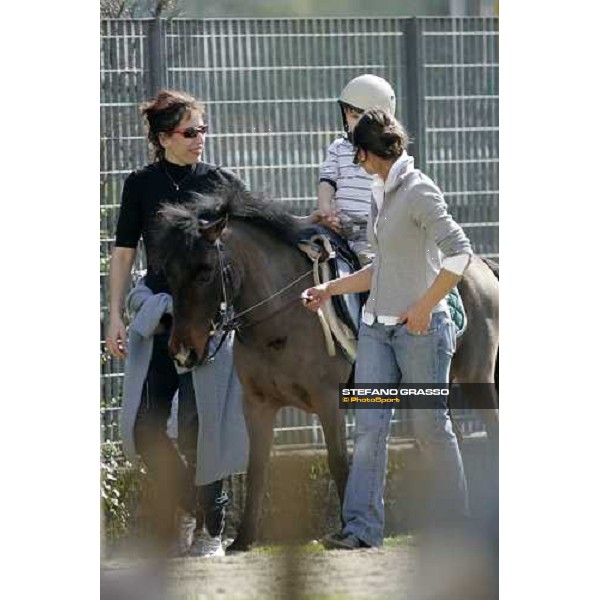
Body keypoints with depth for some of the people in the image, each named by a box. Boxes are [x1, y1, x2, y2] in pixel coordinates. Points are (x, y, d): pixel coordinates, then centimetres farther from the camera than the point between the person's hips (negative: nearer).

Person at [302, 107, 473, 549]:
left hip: (421, 329, -8)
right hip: (377, 328, 8)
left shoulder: (418, 191, -13)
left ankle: (453, 524, 15)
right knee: (369, 426, -3)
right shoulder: (381, 194, 14)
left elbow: (459, 252, -20)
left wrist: (424, 308, -18)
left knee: (431, 427, 2)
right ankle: (362, 528, -7)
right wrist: (329, 290, 22)